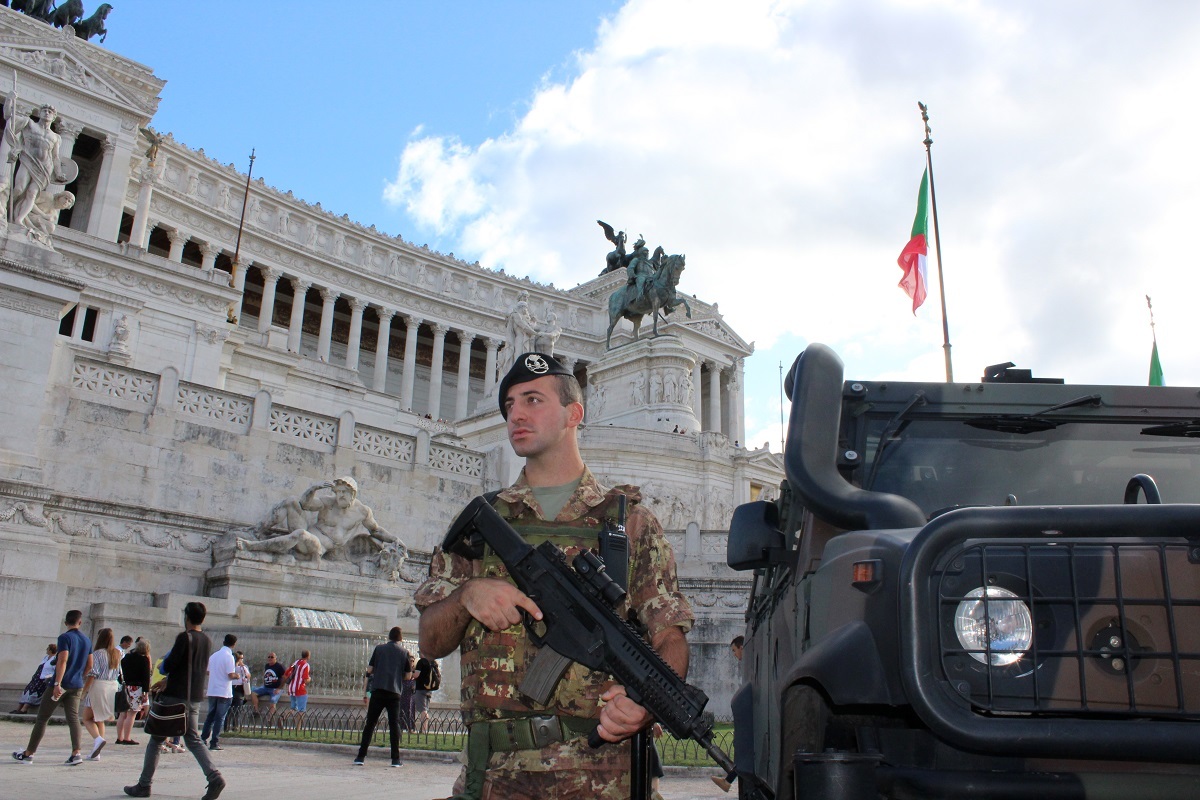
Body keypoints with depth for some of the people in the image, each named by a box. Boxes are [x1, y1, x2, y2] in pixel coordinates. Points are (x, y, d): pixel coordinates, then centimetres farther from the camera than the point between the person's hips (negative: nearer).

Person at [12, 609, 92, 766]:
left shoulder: (65, 637, -9)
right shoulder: (87, 641, 11)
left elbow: (63, 661, -20)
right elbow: (89, 666, 16)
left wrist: (57, 684, -24)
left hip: (61, 685, -5)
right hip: (76, 686, 5)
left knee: (42, 718, 7)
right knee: (73, 718, 0)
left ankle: (28, 753, 16)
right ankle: (76, 753, -14)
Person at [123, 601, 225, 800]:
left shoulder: (184, 638, -13)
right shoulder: (206, 641, 11)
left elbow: (168, 666, -15)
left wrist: (166, 661, 8)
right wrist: (167, 680, 25)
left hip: (175, 696, -7)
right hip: (193, 697, 7)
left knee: (156, 739, 7)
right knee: (193, 739, 7)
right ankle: (214, 777, -11)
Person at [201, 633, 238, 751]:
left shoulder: (213, 655, 8)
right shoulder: (229, 657, -13)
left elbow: (208, 672, 15)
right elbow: (231, 675, -18)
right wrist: (236, 675, 3)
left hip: (212, 691, 6)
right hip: (224, 692, -6)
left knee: (210, 716, 16)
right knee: (220, 718, 0)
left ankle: (203, 739, 18)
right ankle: (214, 743, 1)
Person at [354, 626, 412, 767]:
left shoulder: (379, 648, 8)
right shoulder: (404, 652, 6)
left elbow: (369, 670, 7)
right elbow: (407, 675, 8)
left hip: (377, 690, 1)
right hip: (394, 692, -1)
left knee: (370, 723, 5)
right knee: (394, 724, 4)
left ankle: (361, 757, 3)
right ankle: (395, 759, 2)